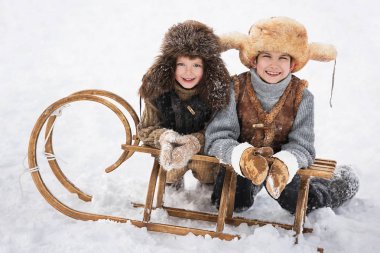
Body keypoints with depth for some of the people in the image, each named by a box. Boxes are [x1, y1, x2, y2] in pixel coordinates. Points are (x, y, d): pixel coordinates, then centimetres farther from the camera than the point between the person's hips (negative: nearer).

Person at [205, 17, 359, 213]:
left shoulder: (301, 96, -13)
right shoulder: (236, 89, -17)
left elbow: (302, 146, -16)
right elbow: (217, 138, -22)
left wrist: (284, 163, -41)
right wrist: (243, 156, -45)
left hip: (283, 165, 1)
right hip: (238, 164, 0)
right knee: (232, 203, -20)